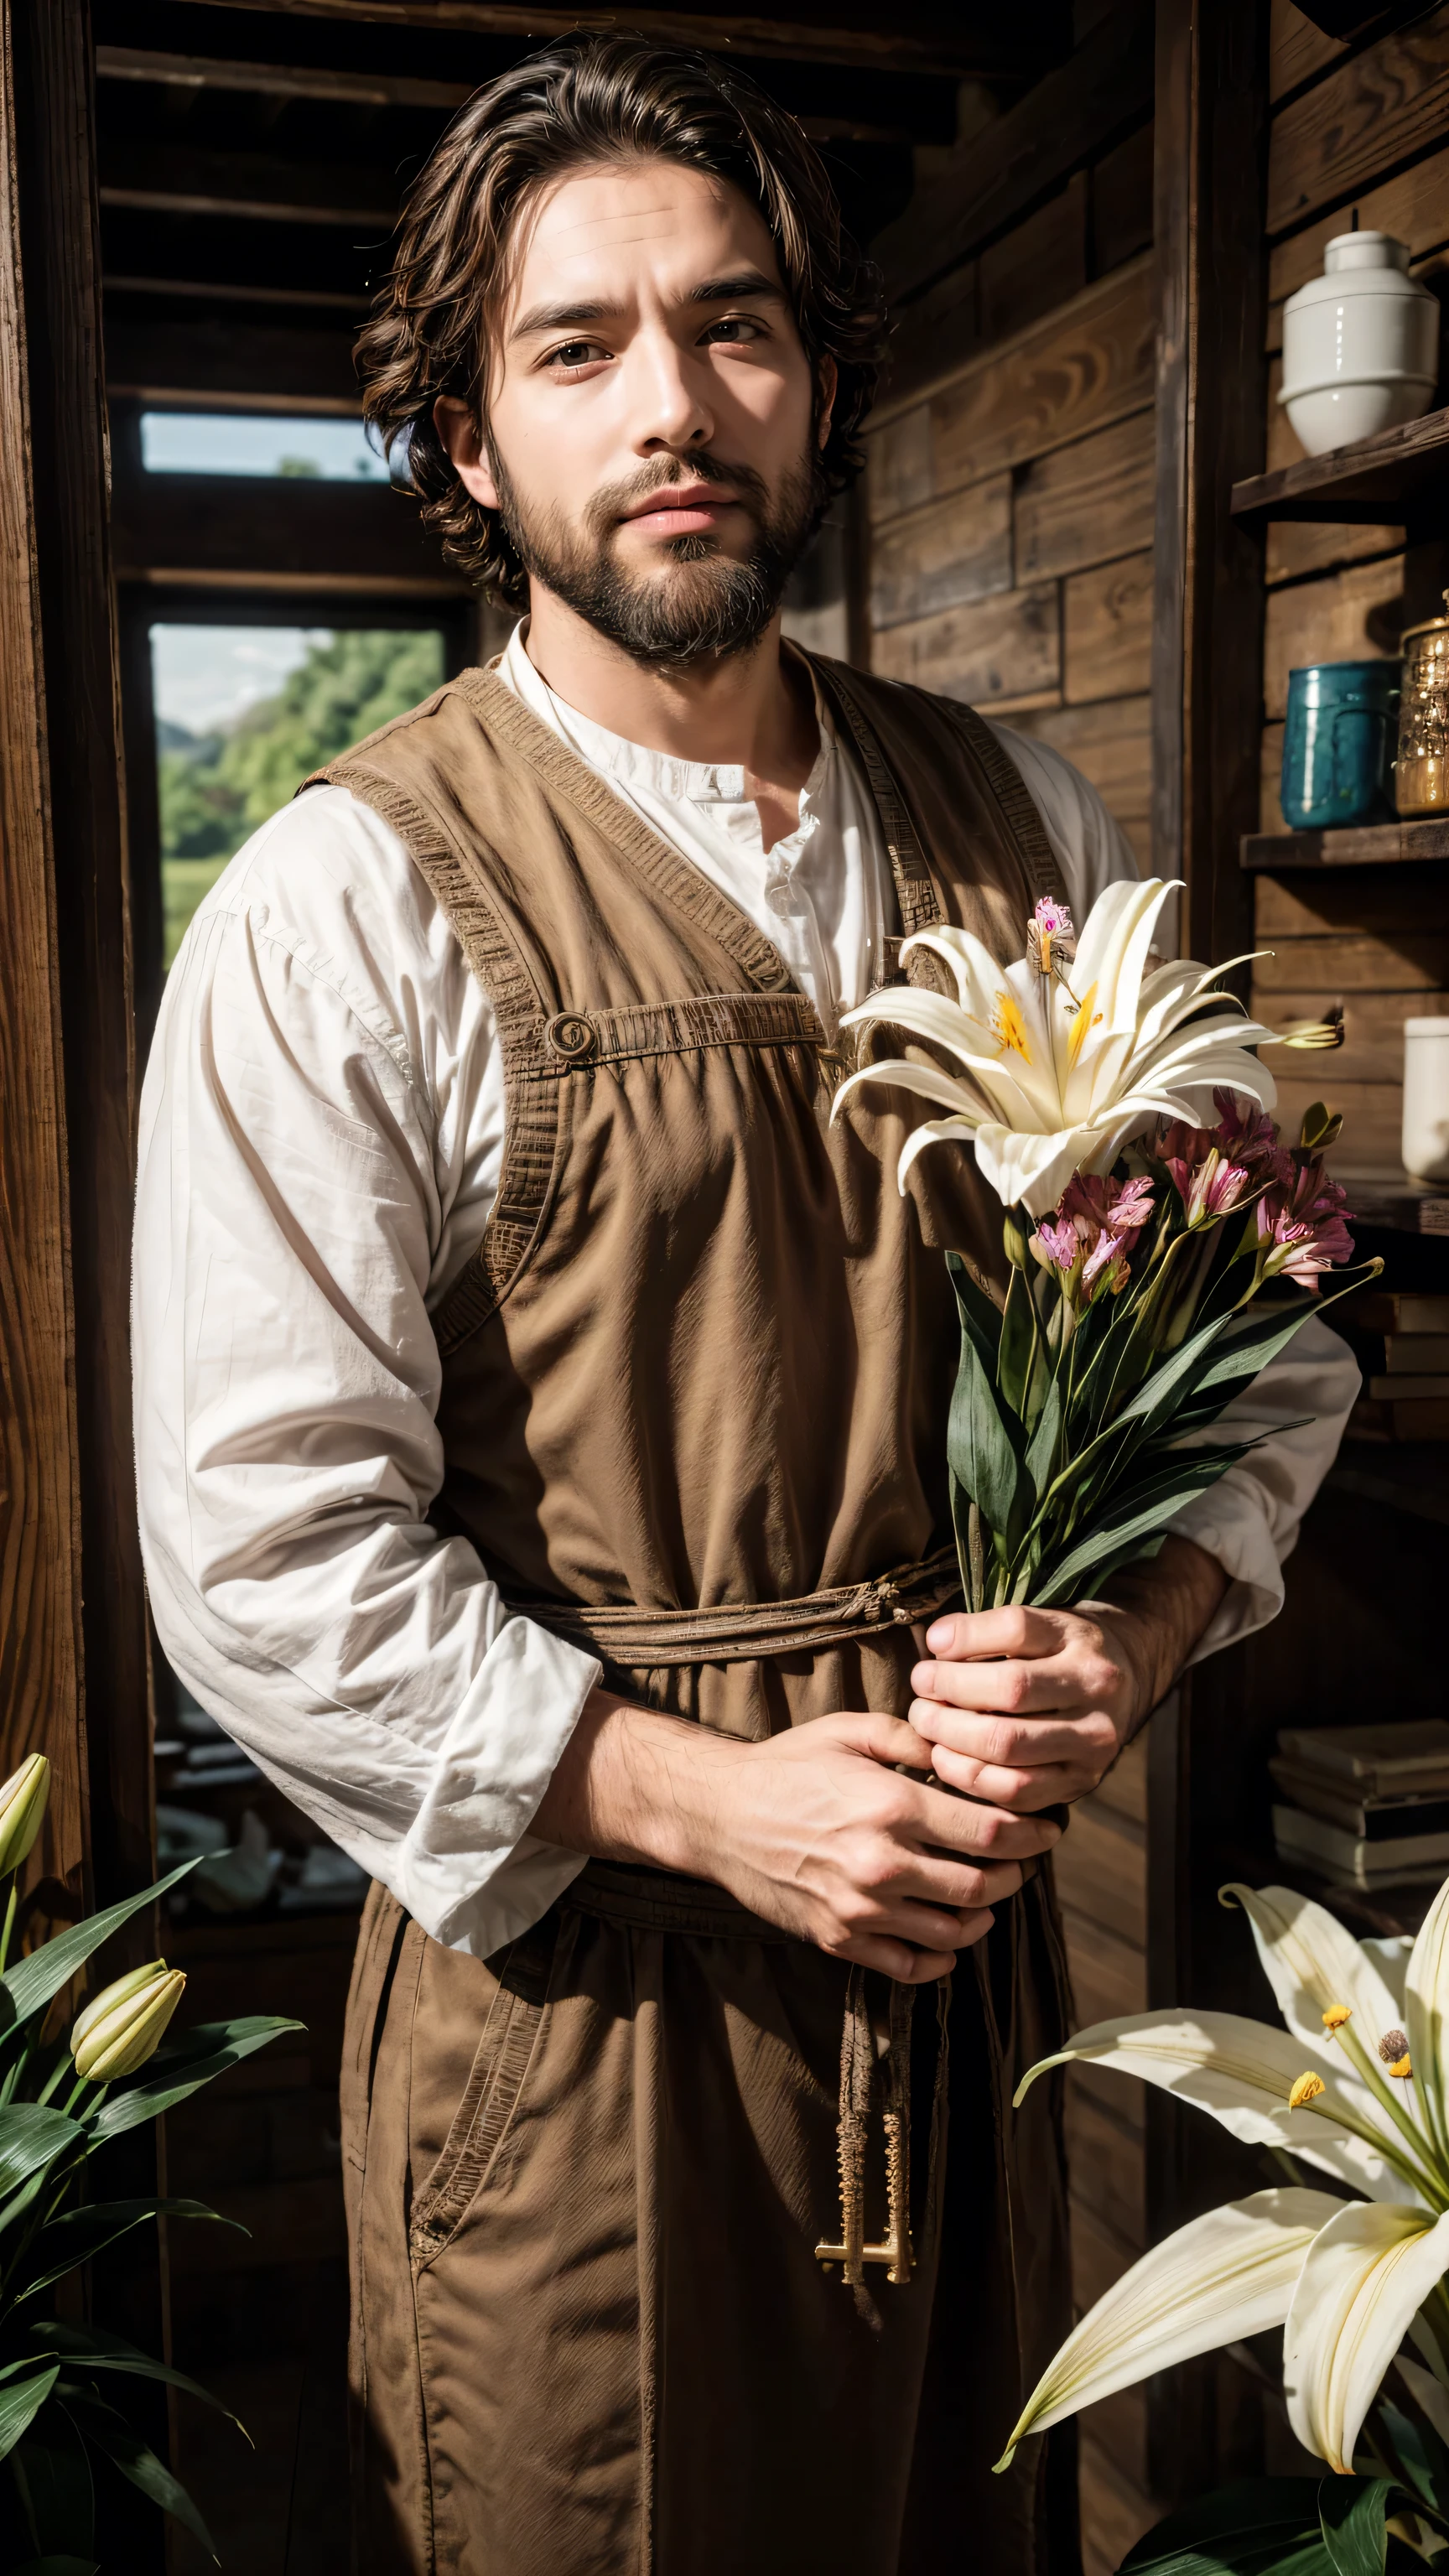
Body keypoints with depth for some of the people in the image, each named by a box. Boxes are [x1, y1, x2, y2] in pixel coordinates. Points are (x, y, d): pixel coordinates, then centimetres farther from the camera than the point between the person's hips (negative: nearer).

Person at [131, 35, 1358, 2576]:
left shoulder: (1025, 834, 3)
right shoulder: (348, 909, -11)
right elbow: (267, 1550, -15)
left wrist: (1131, 1635, -9)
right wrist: (713, 1801, -18)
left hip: (969, 1938, 4)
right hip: (571, 1971, -4)